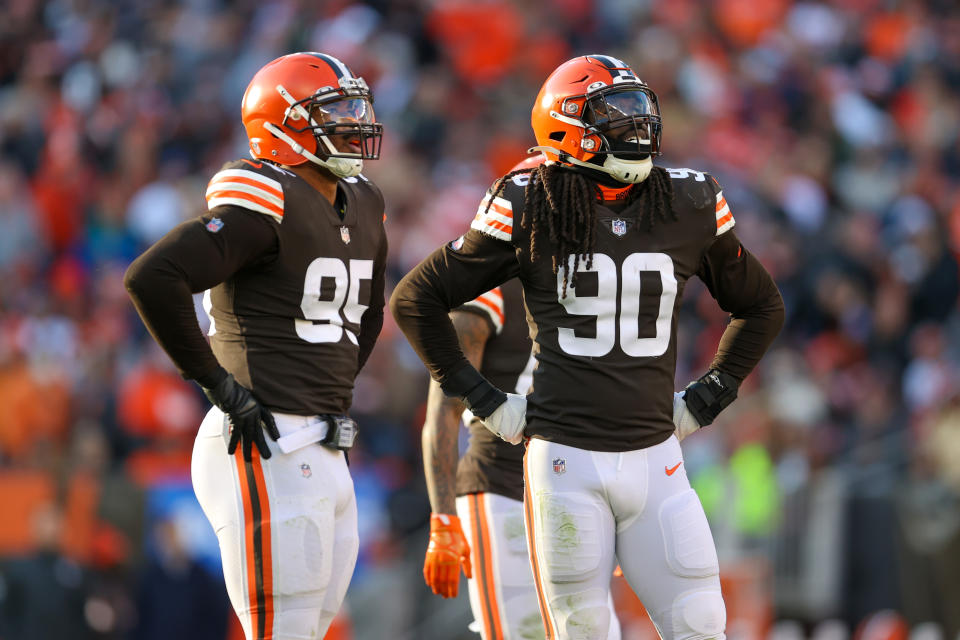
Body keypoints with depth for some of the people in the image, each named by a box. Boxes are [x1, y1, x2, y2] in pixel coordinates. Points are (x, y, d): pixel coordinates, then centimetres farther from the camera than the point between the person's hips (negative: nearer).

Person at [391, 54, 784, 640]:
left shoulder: (689, 208, 5)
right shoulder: (530, 211, -3)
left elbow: (762, 306, 22)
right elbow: (416, 299, 6)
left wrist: (708, 398, 13)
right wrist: (481, 398, 3)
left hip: (655, 457, 3)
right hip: (566, 461, -3)